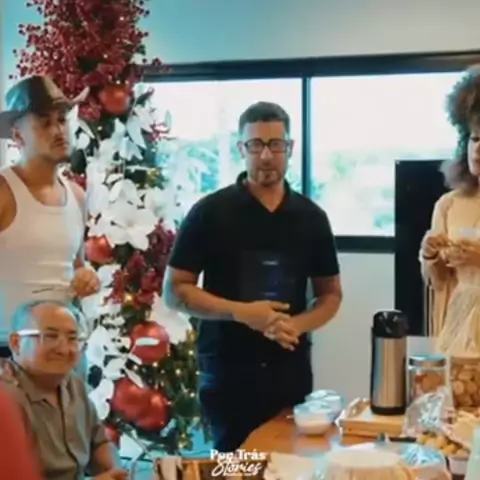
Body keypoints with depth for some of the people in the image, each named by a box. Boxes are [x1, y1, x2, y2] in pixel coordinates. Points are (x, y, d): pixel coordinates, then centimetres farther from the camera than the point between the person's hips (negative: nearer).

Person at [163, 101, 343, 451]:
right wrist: (241, 312, -17)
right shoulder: (211, 212, -5)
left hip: (291, 370, 3)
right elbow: (175, 292, -5)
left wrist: (297, 324, -9)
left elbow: (331, 293, 11)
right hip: (228, 372, -3)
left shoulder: (311, 217, 5)